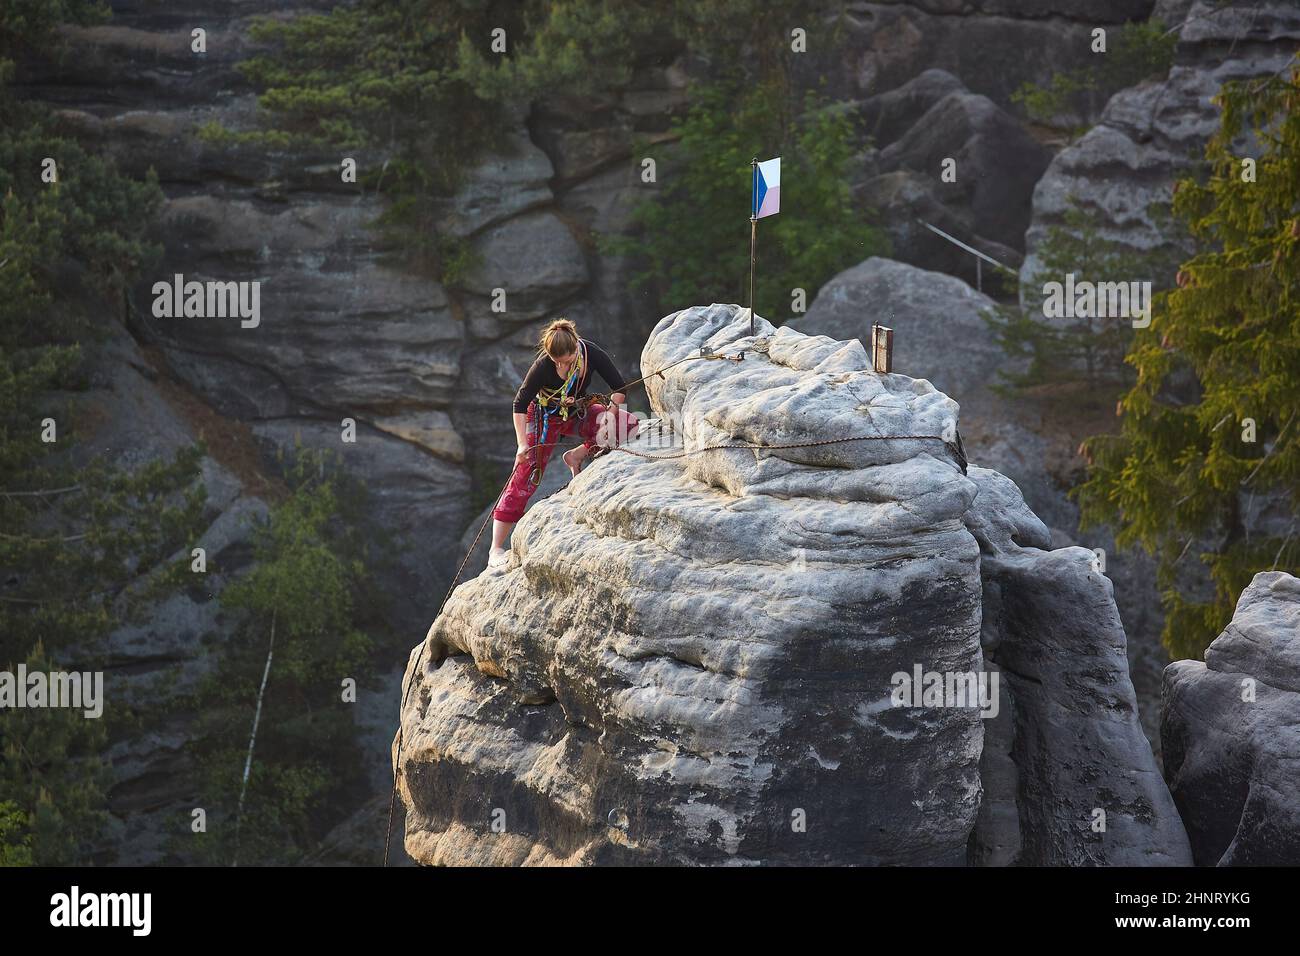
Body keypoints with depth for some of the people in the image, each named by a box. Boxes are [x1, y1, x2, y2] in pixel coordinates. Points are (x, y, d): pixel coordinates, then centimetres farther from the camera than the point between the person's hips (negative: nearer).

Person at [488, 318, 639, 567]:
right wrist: (523, 444, -26)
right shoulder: (543, 366, -31)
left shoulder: (591, 353, -23)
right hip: (545, 416, -4)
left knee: (630, 426, -19)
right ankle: (496, 550, -11)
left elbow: (619, 387, -12)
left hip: (577, 413, 4)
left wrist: (610, 419, -21)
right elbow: (520, 404, -21)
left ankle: (577, 456, -1)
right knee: (525, 477, -14)